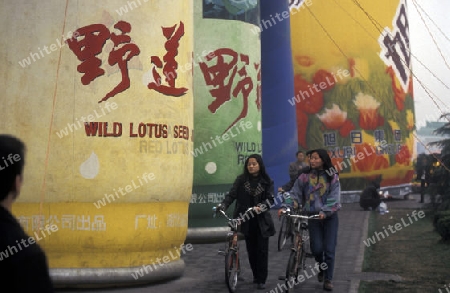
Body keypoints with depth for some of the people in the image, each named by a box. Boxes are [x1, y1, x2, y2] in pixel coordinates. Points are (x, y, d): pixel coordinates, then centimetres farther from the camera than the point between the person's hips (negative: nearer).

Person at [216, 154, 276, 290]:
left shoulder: (267, 181, -2)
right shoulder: (241, 179, 0)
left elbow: (270, 199, -10)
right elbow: (231, 194, -8)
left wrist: (260, 208, -28)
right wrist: (222, 206, -25)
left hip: (262, 221, -1)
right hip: (247, 220, 2)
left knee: (262, 249, 0)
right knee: (251, 249, 9)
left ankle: (262, 279, 9)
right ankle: (256, 275, 26)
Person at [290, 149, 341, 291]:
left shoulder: (332, 177, -3)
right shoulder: (305, 176, 1)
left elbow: (334, 197, -10)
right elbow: (295, 194, -2)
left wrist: (324, 211, -25)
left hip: (330, 216, -1)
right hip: (313, 216, 1)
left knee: (329, 249, -1)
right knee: (317, 248, -5)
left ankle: (328, 279, 14)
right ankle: (322, 268, 28)